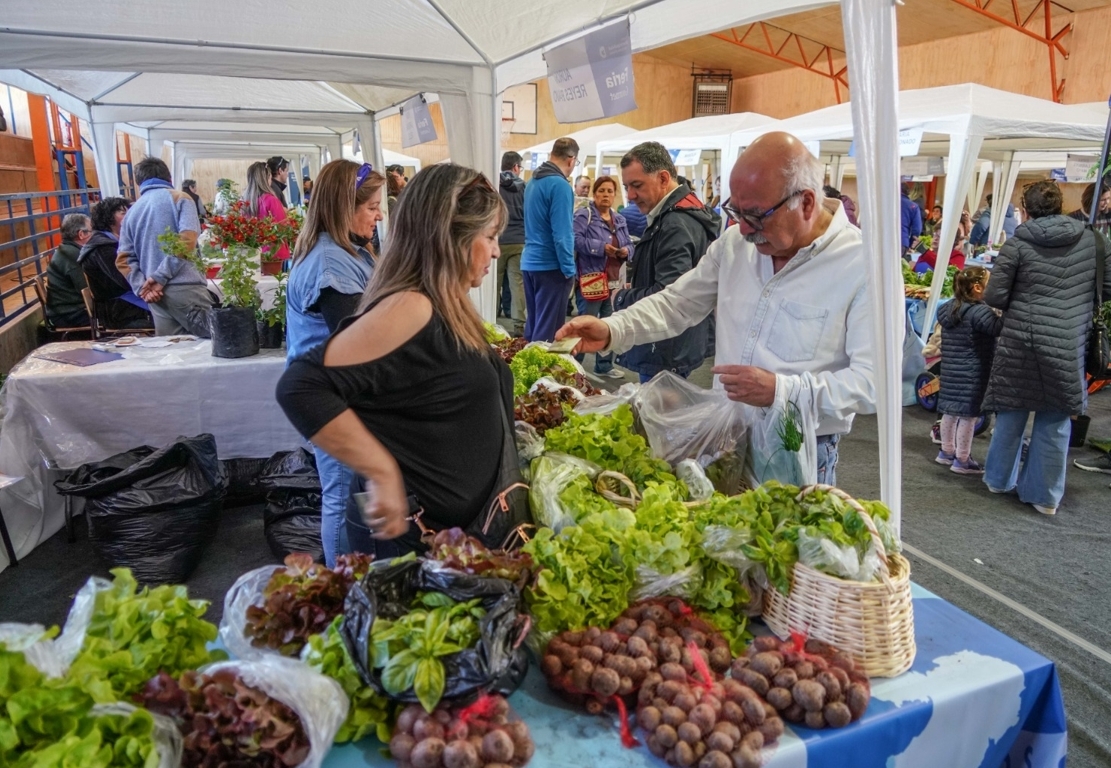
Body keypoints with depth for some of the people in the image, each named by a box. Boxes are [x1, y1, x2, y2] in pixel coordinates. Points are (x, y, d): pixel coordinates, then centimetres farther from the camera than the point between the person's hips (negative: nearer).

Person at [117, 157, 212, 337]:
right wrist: (160, 276, -10)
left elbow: (124, 259, 10)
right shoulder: (180, 198, 3)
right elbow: (187, 240, -12)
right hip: (185, 288, -6)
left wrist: (141, 287, -1)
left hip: (155, 294, 6)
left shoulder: (132, 212, 18)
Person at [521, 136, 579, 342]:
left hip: (530, 262, 9)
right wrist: (569, 269, -14)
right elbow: (562, 234, -19)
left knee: (533, 323, 15)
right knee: (548, 329, -2)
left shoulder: (533, 181, 11)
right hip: (551, 266, -8)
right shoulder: (560, 185, -14)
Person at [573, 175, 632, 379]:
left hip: (614, 281, 7)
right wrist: (602, 247, -22)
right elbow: (576, 239, -18)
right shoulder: (584, 215, -5)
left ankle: (604, 366, 24)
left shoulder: (620, 220, 17)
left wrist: (626, 251, -4)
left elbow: (629, 244, 20)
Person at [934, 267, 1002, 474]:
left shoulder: (948, 309, 7)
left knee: (950, 412, 18)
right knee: (969, 415, 0)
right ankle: (962, 460, 7)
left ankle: (946, 452, 31)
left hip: (950, 371, 9)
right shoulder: (980, 312, -17)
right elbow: (999, 328, -25)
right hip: (973, 374, -9)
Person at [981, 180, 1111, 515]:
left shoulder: (1017, 244, -6)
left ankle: (999, 478, 30)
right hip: (1069, 345, 1)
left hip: (1021, 341, -1)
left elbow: (994, 296, -7)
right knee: (1055, 420, 10)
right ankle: (1045, 494, 17)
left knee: (1011, 412, 15)